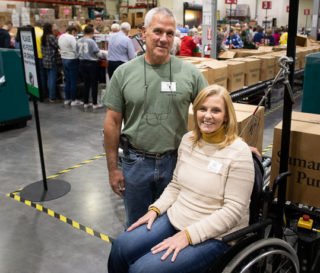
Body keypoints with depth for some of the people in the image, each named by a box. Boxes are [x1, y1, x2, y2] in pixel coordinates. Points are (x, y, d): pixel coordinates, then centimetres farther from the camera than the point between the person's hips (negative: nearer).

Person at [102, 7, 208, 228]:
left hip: (175, 161, 0)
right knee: (136, 225, 19)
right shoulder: (124, 73, -4)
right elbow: (113, 123, -1)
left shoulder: (190, 72, -4)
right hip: (135, 163, 0)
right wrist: (113, 168, 0)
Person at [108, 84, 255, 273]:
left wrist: (187, 235, -21)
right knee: (121, 247, -10)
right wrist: (155, 209, -2)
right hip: (175, 218, 6)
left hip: (213, 235, -6)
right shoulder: (188, 139, 4)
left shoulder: (239, 153, -17)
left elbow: (233, 210, -18)